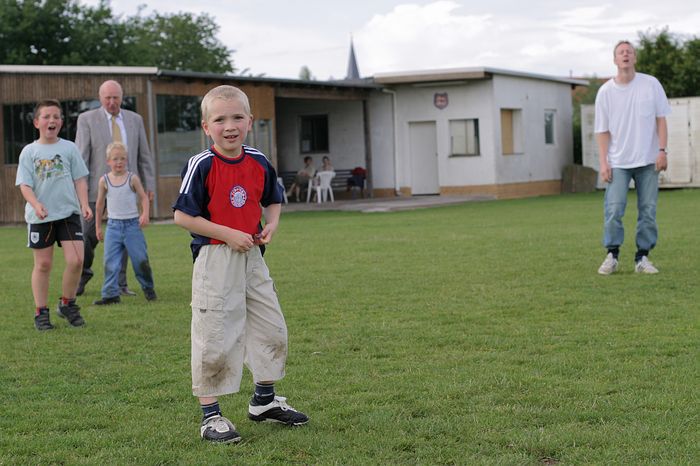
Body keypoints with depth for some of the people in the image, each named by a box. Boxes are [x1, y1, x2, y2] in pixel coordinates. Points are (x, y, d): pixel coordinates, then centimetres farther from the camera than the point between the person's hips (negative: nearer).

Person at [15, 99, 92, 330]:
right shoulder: (29, 151, 1)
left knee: (76, 260, -10)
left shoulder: (69, 148, 5)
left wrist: (84, 204, -5)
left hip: (69, 213, 1)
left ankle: (67, 304, 12)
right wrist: (36, 204, -20)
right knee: (43, 264, 5)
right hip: (40, 217, -1)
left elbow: (80, 179, 7)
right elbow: (25, 185, -3)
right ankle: (41, 312, 16)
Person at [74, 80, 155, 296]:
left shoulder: (135, 120, 11)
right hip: (97, 187, -2)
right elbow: (81, 155, -3)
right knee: (88, 235, -2)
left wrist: (149, 184, 8)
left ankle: (119, 284, 9)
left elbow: (144, 155, 13)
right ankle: (83, 273, 23)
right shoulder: (87, 119, 1)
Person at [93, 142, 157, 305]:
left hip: (132, 224, -1)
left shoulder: (132, 178, -2)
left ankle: (148, 287, 22)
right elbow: (100, 204, 11)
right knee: (110, 262, -4)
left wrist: (145, 214, -17)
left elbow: (143, 197, 1)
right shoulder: (104, 180, 2)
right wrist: (98, 227, 14)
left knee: (140, 259, 2)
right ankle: (110, 294, 0)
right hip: (113, 225, 1)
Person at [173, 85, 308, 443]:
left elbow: (273, 201, 20)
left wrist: (271, 226, 0)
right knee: (215, 339, -3)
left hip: (252, 257, 6)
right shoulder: (201, 165, -13)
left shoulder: (258, 162, 4)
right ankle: (210, 415, 9)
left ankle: (264, 400, 33)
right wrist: (228, 234, -18)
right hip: (215, 261, -6)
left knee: (273, 330, 14)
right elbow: (182, 216, -14)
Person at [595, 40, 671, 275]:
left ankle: (642, 257, 7)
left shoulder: (651, 84, 2)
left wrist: (662, 151, -6)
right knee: (614, 209, -10)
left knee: (648, 210, 1)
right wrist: (603, 163, -5)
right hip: (618, 163, -1)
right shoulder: (605, 91, 1)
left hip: (648, 160, 1)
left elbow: (661, 119, 4)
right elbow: (602, 130, 3)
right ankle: (612, 256, 1)